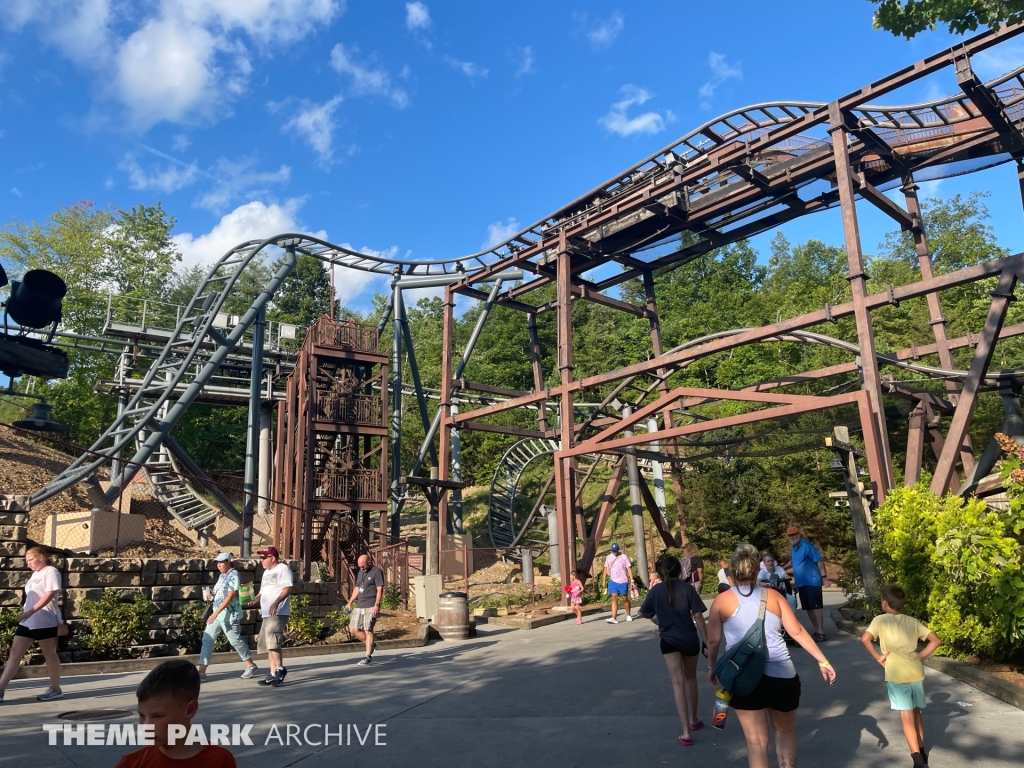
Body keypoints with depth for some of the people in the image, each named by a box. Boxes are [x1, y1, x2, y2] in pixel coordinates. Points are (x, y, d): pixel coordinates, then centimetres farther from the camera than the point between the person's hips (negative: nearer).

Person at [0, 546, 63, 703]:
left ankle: (55, 689, 11)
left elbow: (50, 594, -21)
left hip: (44, 622, -9)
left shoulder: (51, 572, -10)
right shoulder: (35, 574, 18)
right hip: (28, 622, 9)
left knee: (49, 654, 1)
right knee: (15, 653, 4)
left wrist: (31, 611, -28)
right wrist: (27, 613, 19)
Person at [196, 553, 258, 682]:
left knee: (235, 641, 2)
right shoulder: (222, 576, 12)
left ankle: (251, 666, 18)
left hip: (229, 615, -8)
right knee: (207, 640, 1)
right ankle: (201, 672, 2)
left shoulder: (233, 575, -15)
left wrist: (215, 613, -26)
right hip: (217, 614, 8)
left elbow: (230, 596, -22)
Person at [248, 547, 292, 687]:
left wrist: (276, 603, -27)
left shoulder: (283, 568, -5)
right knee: (268, 644, 8)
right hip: (267, 613, 10)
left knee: (272, 641, -18)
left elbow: (288, 589, -15)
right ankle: (273, 674, 13)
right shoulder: (266, 572, 23)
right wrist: (255, 600, 6)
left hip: (278, 613, -10)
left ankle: (280, 669, -10)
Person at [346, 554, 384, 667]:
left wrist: (376, 605, -19)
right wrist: (350, 602, 15)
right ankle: (371, 644, 23)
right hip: (359, 606, 8)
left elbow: (380, 589, -11)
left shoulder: (376, 572, -6)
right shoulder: (360, 573, 17)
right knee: (354, 629, 4)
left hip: (370, 606, -8)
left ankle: (368, 656, 1)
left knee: (368, 630, -8)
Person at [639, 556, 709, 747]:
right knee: (690, 678, 22)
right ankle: (694, 720, 37)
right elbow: (698, 616, -10)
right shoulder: (687, 588, -8)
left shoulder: (656, 590, -3)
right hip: (690, 639, 1)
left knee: (678, 683, -1)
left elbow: (643, 613, 9)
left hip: (669, 640, -1)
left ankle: (686, 733, -8)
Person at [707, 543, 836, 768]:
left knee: (756, 740, 7)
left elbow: (714, 640, 1)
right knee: (785, 731, 24)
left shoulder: (722, 601, 0)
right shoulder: (773, 595, 5)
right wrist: (823, 661, 12)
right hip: (782, 674, 2)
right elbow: (797, 632, 4)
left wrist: (712, 667, 17)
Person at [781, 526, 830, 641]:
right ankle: (817, 632, 18)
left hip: (812, 581, -9)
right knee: (809, 608, 11)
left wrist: (824, 577, -20)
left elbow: (819, 560, -16)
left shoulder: (807, 546, -12)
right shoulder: (792, 548, 13)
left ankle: (821, 633, -6)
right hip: (801, 583, 9)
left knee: (816, 607, -9)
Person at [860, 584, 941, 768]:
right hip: (916, 673, 5)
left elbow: (865, 638, -17)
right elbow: (935, 640, 6)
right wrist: (920, 656, 11)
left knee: (907, 718, -1)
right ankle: (921, 751, 35)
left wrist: (878, 657, -5)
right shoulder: (913, 621, 11)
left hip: (897, 675, -4)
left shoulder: (880, 620, 0)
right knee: (916, 713, 23)